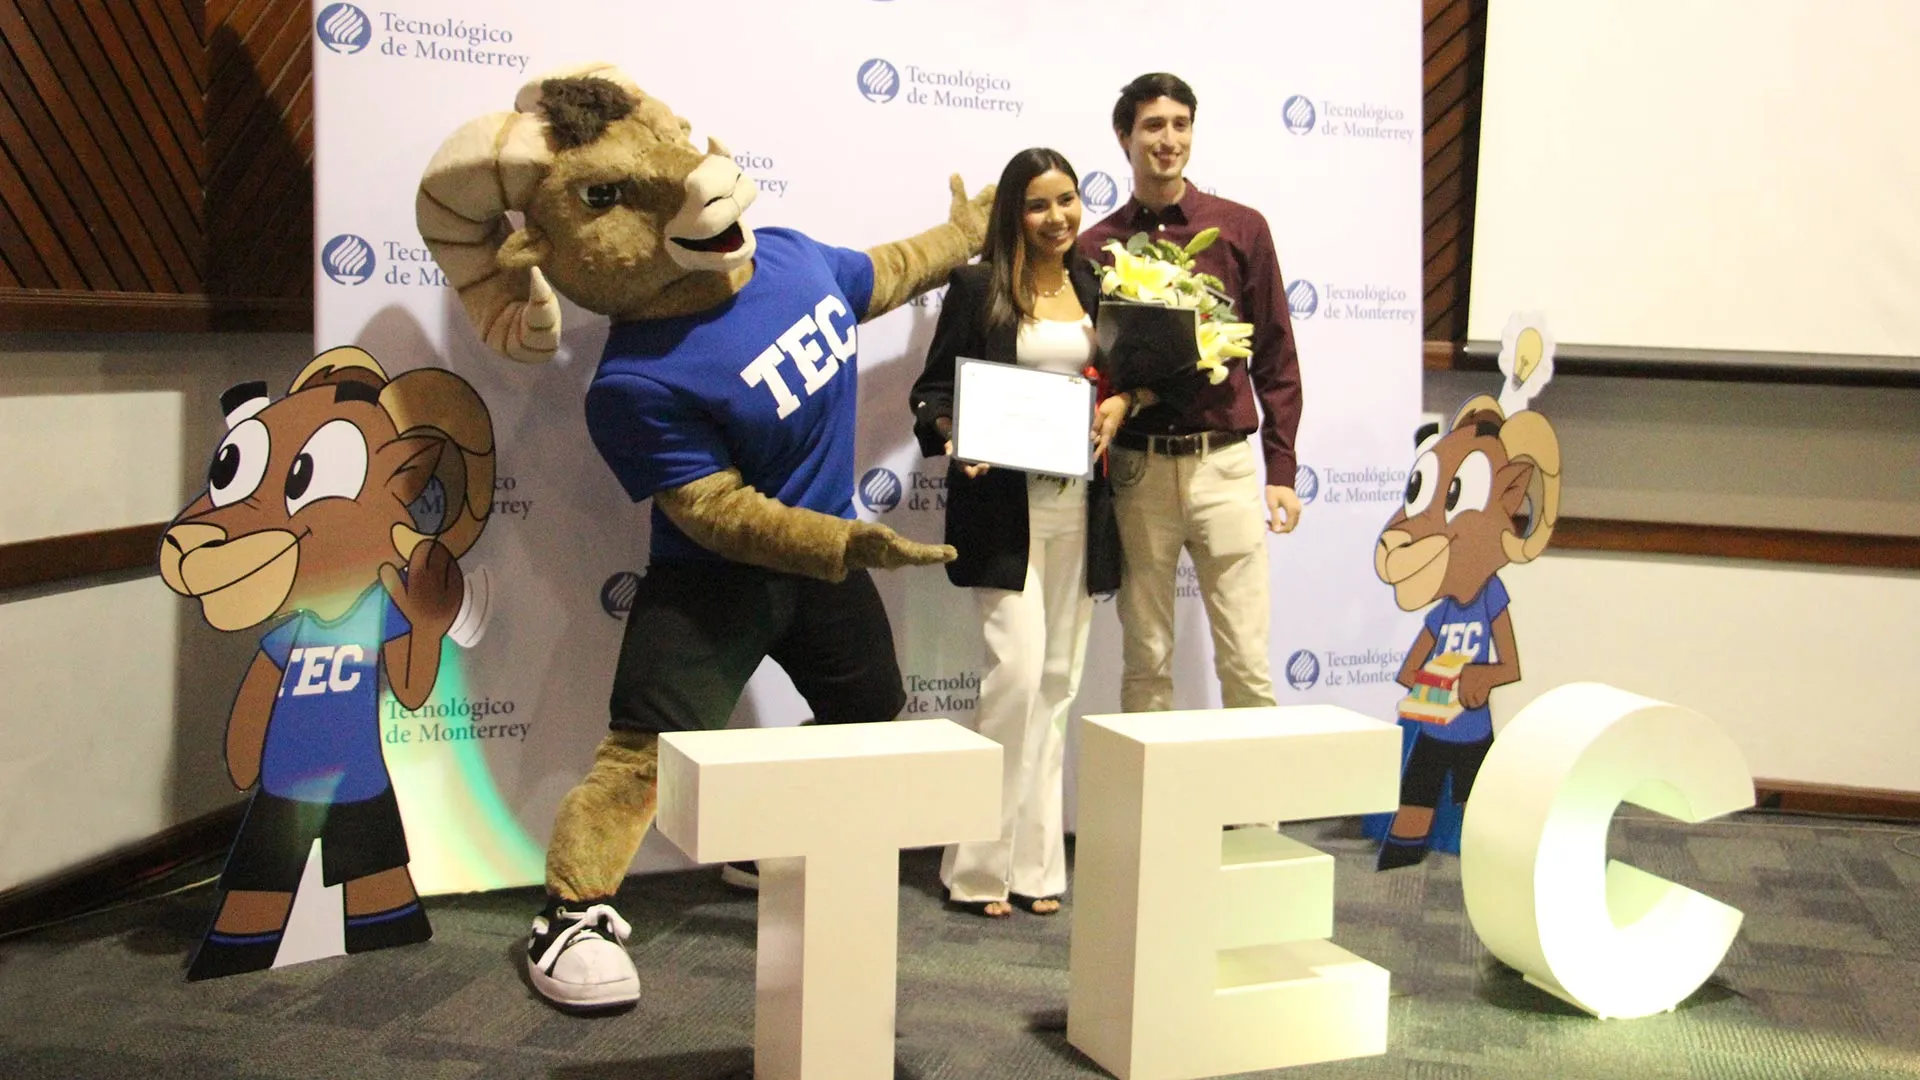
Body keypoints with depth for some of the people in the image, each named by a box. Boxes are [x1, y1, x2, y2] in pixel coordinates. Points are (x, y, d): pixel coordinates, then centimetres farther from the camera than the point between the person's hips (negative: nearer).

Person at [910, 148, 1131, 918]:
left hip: (1079, 502, 5)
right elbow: (934, 389, 0)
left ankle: (1034, 863, 17)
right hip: (1004, 502, -5)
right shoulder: (978, 288, -1)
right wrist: (955, 437, -20)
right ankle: (981, 866, 0)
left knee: (1059, 680, 7)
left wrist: (1118, 406, 1)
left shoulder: (1094, 287, 13)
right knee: (1018, 667, -13)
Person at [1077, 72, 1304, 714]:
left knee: (1246, 662, -1)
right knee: (1145, 663, 7)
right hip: (1136, 467, 1)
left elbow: (1276, 358, 7)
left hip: (1223, 463, -1)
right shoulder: (1096, 246, 7)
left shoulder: (1240, 229, 6)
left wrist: (1281, 472, 4)